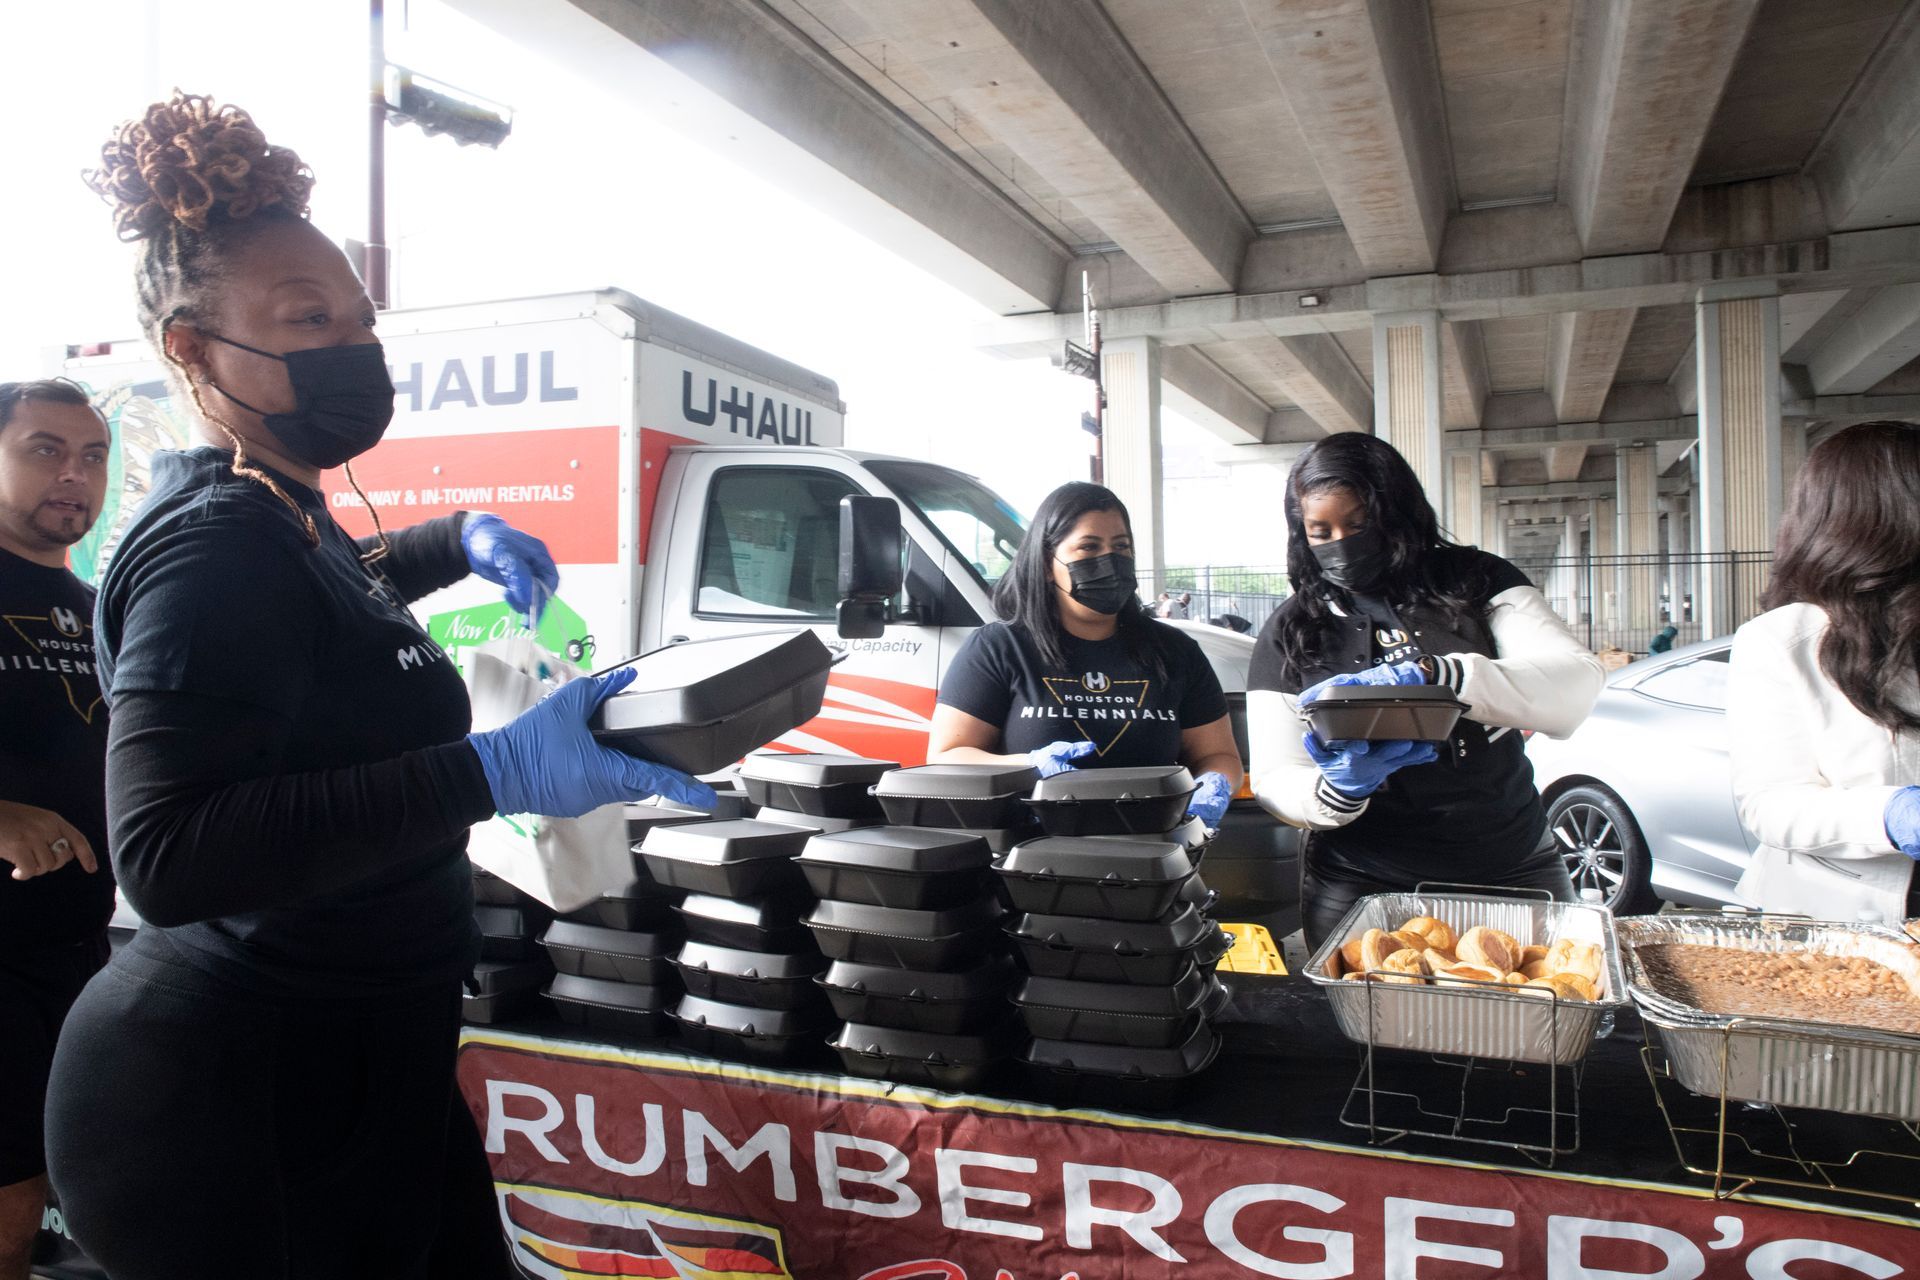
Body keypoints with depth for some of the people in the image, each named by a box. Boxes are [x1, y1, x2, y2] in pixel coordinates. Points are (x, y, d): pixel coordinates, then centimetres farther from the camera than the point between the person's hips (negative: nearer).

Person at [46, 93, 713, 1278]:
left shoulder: (279, 514, 11)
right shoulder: (212, 539, -20)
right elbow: (165, 851, -30)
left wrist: (457, 539, 17)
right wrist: (491, 774, -35)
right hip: (239, 1104, -10)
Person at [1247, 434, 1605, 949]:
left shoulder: (1476, 582, -1)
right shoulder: (1288, 635, 0)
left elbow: (1577, 689, -16)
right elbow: (1275, 783, -4)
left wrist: (1429, 674, -30)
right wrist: (1339, 790, -27)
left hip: (1511, 873, 1)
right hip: (1362, 889, 0)